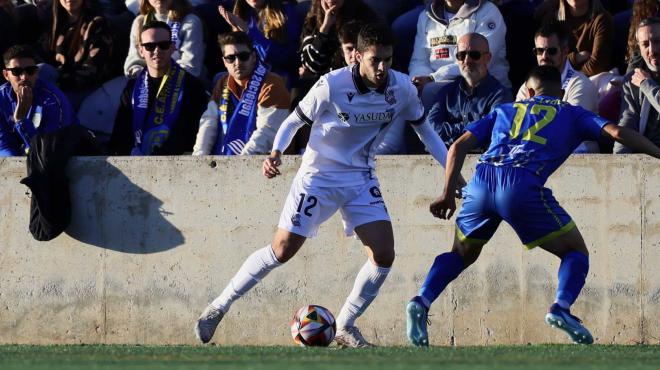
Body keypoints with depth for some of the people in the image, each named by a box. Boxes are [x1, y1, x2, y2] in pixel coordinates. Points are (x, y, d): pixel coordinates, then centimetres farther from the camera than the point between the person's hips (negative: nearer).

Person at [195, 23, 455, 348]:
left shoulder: (402, 88, -9)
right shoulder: (332, 86, -20)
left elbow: (423, 128, 8)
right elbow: (295, 120, -7)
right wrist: (276, 153, -25)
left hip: (361, 178, 4)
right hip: (318, 175, -4)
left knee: (384, 255, -10)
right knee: (282, 250, -8)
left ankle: (345, 327, 7)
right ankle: (218, 308, 7)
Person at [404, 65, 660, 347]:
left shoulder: (505, 111, 32)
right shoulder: (571, 114, 24)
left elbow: (459, 147, 24)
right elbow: (617, 132, 10)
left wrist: (447, 194, 26)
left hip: (481, 182, 4)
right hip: (523, 184, -4)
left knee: (462, 255, 26)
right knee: (576, 251, 12)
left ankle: (422, 301, 3)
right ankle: (561, 307, -14)